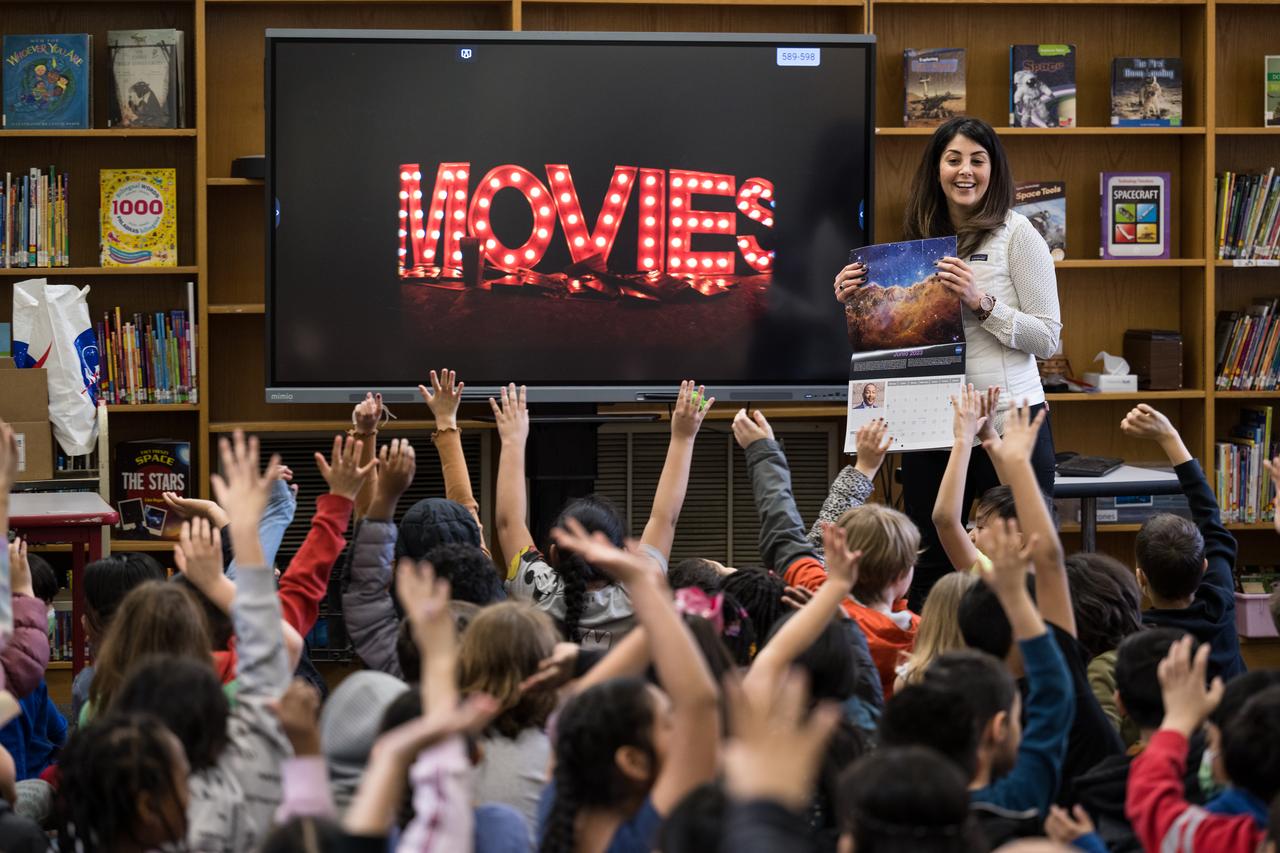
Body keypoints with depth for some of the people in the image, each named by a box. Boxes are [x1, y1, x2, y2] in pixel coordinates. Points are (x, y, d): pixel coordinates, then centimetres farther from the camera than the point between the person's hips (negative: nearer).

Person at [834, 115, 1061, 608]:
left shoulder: (1016, 235, -4)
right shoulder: (918, 240, 12)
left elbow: (1048, 338, -8)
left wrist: (982, 303, -18)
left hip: (1007, 420, -5)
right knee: (927, 571, 10)